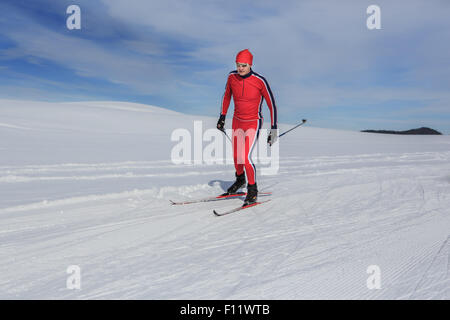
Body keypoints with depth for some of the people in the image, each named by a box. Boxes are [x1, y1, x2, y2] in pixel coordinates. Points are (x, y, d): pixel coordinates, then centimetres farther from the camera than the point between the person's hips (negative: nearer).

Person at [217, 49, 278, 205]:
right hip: (237, 121, 5)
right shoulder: (232, 77, -8)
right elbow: (227, 96, 11)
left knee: (246, 157, -15)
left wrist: (274, 129, -13)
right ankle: (240, 179, 45)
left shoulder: (260, 81, -19)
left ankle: (253, 190, 7)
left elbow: (272, 104, -12)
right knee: (236, 156, 15)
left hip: (253, 123, -4)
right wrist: (222, 117, 14)